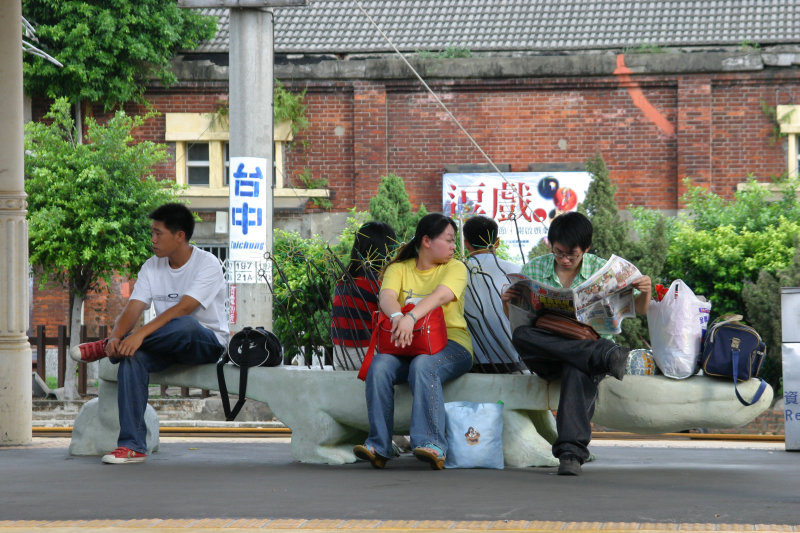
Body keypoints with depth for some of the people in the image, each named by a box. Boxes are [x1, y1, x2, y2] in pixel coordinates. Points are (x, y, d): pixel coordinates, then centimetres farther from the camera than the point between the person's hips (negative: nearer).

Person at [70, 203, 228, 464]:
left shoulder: (207, 265, -14)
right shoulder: (151, 267, 5)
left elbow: (184, 308, -28)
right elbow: (133, 308, -6)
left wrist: (141, 333, -38)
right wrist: (116, 336, -28)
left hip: (208, 342, -5)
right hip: (169, 345, 5)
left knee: (184, 325, -40)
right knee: (133, 357, -28)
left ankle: (103, 348, -22)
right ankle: (132, 445, -32)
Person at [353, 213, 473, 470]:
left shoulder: (455, 268, 6)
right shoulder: (399, 268, 13)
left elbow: (441, 295, -15)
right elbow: (386, 296, -8)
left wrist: (412, 317, -34)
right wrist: (397, 316, -32)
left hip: (450, 343, -2)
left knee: (423, 365, -36)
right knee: (379, 366, -29)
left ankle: (433, 446, -42)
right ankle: (378, 446, -29)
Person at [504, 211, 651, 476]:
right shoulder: (534, 269, 10)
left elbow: (638, 310, 12)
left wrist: (645, 292, -11)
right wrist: (508, 302, -9)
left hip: (587, 343, -2)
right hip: (546, 357, 2)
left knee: (577, 371, -40)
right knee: (520, 335, -34)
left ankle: (571, 452, -45)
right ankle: (605, 355, -39)